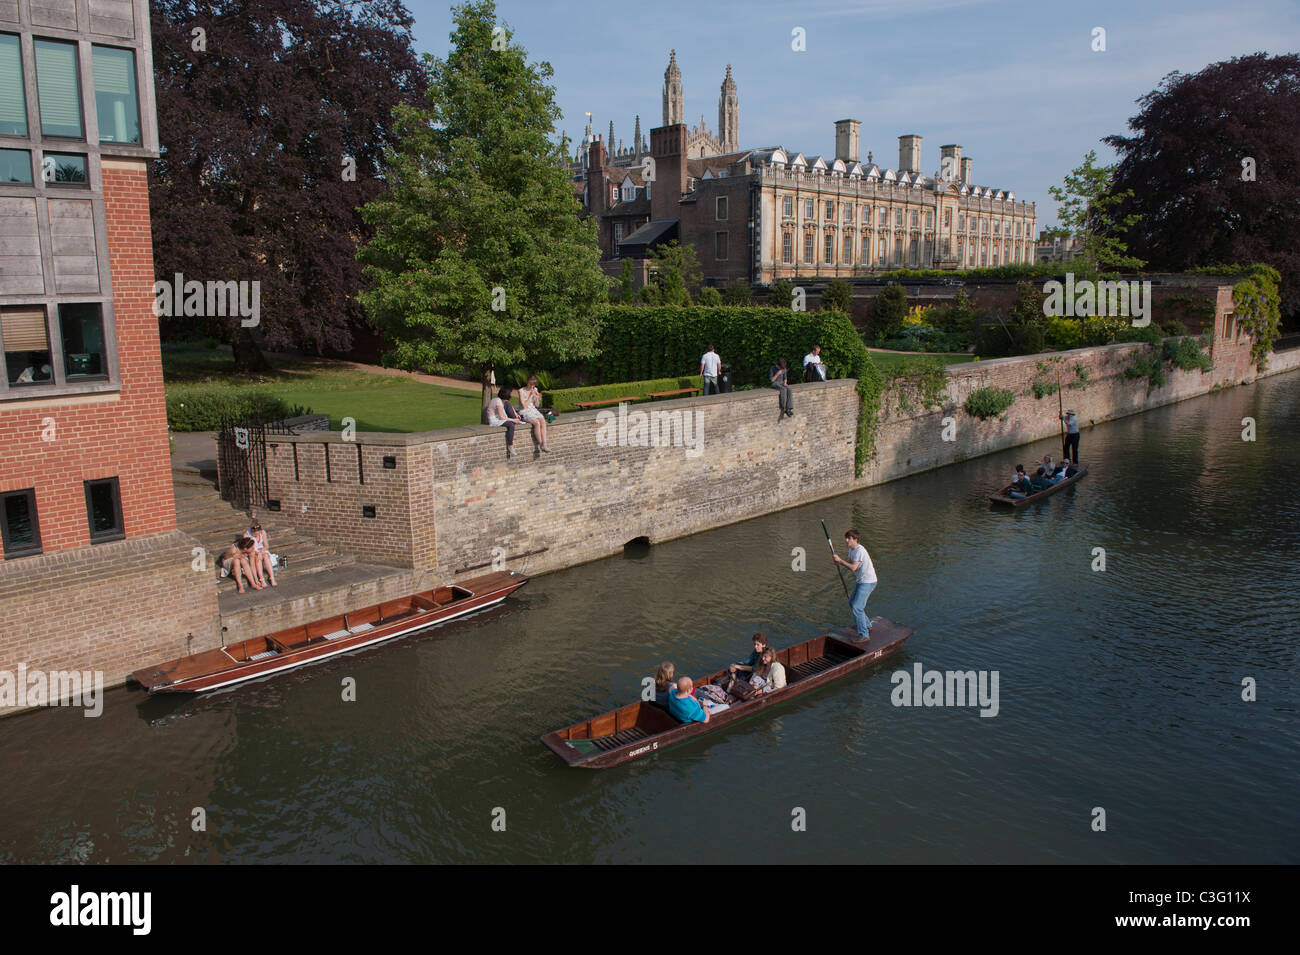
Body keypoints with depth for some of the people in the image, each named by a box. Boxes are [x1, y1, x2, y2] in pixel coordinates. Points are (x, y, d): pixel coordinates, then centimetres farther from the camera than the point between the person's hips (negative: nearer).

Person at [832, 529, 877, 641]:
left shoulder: (860, 550, -22)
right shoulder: (851, 549, 8)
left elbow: (853, 568, -26)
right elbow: (850, 563, 15)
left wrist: (840, 560, -21)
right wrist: (839, 562, -4)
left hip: (868, 582, -11)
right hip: (861, 581, 11)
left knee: (857, 607, -16)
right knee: (852, 602, 24)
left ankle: (864, 635, -11)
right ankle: (867, 625, 39)